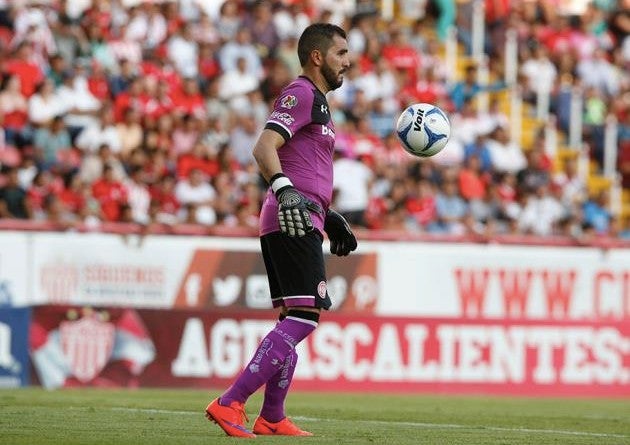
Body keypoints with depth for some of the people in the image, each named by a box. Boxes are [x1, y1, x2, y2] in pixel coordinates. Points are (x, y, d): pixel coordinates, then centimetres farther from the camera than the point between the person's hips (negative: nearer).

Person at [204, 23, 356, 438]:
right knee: (304, 316, -16)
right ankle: (230, 404, -20)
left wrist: (329, 215, 35)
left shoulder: (316, 102, 24)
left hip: (299, 220, 11)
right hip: (292, 222, -11)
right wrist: (284, 190, -37)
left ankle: (272, 418, 18)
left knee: (295, 319, 13)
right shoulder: (300, 94, -8)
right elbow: (264, 147, -22)